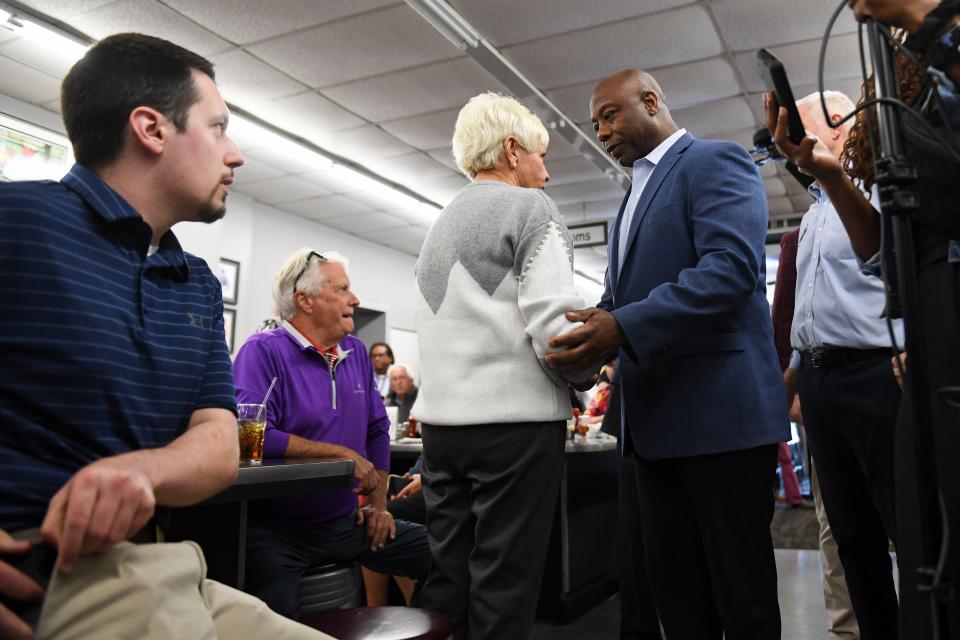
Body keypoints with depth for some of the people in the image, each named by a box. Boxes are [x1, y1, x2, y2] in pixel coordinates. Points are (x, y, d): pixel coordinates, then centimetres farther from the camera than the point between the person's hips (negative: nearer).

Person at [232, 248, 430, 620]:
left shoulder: (356, 352, 10)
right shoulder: (264, 351, -12)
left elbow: (377, 430, 15)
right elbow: (253, 435, -26)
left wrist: (378, 503, 8)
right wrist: (342, 454, -17)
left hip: (346, 522, 7)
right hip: (278, 530, -6)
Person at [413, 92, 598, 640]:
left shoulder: (440, 225, 18)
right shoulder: (529, 208, -5)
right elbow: (555, 325, -15)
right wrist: (587, 372, 3)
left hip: (441, 419, 7)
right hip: (515, 420, -7)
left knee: (447, 580, 13)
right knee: (503, 586, 2)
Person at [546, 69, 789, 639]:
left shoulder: (717, 161, -4)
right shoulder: (635, 197, 23)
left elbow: (730, 267, -20)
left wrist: (624, 328, -27)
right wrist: (592, 330, 3)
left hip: (721, 408, -8)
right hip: (657, 419, 9)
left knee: (742, 592, 3)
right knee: (675, 589, 14)